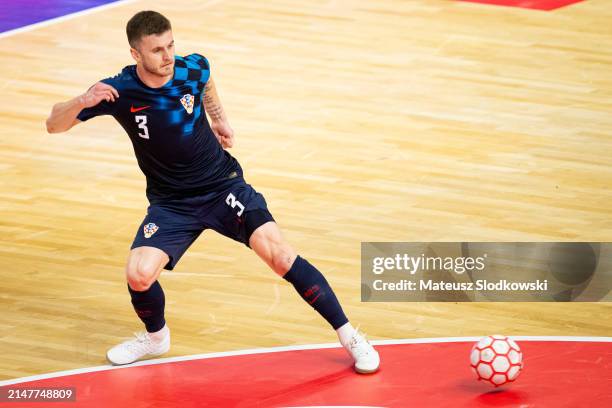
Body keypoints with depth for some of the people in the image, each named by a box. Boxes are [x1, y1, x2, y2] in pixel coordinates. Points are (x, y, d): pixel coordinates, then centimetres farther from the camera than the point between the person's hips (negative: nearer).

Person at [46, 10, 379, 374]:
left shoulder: (193, 68, -12)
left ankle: (349, 336, -6)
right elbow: (54, 125, -15)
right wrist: (83, 102, -33)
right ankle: (156, 337, 14)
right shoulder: (118, 92, -18)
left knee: (280, 254, -17)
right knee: (139, 275, -21)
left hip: (224, 186, 0)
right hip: (170, 204, 0)